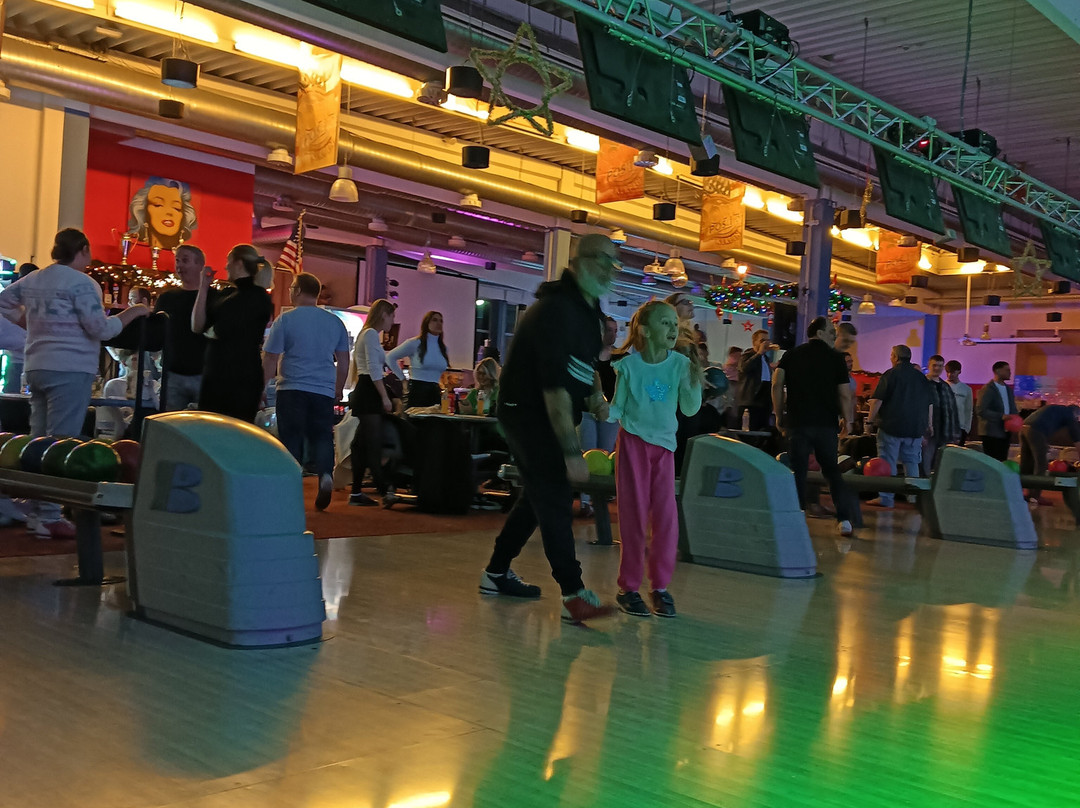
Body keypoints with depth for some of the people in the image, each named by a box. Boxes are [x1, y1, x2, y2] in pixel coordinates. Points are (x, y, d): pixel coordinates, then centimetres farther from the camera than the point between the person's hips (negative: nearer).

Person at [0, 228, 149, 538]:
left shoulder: (32, 279, 13)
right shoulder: (81, 283, -11)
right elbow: (101, 329, -13)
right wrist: (132, 312, -3)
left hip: (37, 367, 8)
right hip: (70, 369, -8)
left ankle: (33, 509, 15)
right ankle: (49, 518, -9)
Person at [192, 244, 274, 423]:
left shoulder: (256, 296, -8)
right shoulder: (228, 294, 17)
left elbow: (222, 331, -16)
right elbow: (197, 326, 8)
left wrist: (208, 331, 6)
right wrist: (203, 286, 9)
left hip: (240, 380, -8)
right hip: (215, 375, 8)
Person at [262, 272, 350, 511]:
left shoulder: (285, 320, -3)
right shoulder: (335, 322, 8)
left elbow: (270, 359, -3)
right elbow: (343, 361, 13)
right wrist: (339, 390, 23)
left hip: (292, 389, -3)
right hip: (324, 391, 3)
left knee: (291, 438, 5)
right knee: (321, 436, 9)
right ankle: (326, 473, -15)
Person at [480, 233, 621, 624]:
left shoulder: (589, 309, 9)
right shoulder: (557, 308, -23)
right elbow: (554, 383, -29)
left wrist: (595, 396, 4)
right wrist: (572, 452, -32)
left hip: (548, 413, 10)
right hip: (527, 412, -10)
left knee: (541, 494, 16)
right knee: (555, 498, -13)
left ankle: (497, 573, 29)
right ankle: (574, 596, -12)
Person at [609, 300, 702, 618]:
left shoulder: (680, 364, -3)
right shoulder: (628, 365, -9)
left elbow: (690, 409, -3)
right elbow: (617, 407, -2)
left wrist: (695, 383, -21)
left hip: (664, 444, 2)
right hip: (632, 441, -2)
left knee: (666, 514, -1)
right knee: (634, 514, 1)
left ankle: (660, 586, 12)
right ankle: (629, 586, 10)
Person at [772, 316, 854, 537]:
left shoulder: (791, 355, 7)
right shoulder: (835, 357, 2)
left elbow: (777, 384, -5)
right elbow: (845, 394, -2)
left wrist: (779, 414, 3)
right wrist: (847, 420, 11)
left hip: (798, 421, 0)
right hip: (827, 423, 0)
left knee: (798, 471, 3)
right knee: (832, 470, 10)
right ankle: (843, 518, 4)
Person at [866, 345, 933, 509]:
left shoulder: (890, 375, -7)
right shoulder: (921, 377, 12)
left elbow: (877, 400, -11)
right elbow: (930, 403, 18)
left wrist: (871, 420, -2)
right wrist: (928, 424, 25)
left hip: (891, 426, -5)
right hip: (915, 428, 5)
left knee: (887, 462, -2)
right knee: (911, 461, 13)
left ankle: (886, 497, -5)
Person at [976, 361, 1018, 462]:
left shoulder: (1008, 389, 17)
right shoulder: (988, 389, -9)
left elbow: (1013, 409, 24)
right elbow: (980, 410, -18)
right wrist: (1001, 416, -24)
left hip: (1005, 433, 8)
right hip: (991, 434, -8)